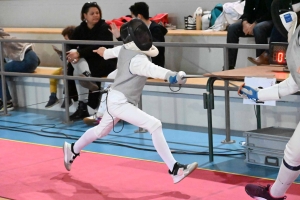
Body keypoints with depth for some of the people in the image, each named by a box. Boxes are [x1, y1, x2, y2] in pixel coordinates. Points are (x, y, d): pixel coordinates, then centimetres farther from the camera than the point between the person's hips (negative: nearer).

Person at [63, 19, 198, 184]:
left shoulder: (124, 49, -1)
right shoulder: (137, 59, -28)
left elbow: (111, 52, 22)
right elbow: (152, 69, -49)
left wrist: (103, 52, 47)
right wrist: (172, 76, -68)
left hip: (117, 100, 10)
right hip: (120, 102, -10)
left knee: (102, 130, 32)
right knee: (155, 125, -22)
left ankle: (72, 150, 53)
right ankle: (175, 169, -25)